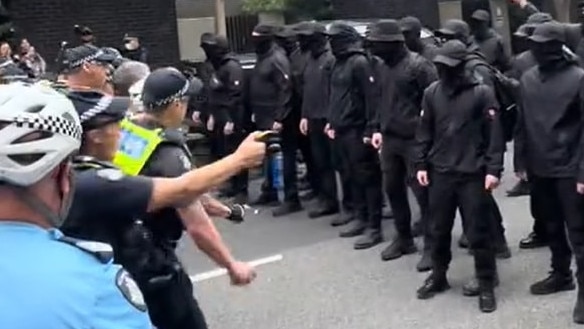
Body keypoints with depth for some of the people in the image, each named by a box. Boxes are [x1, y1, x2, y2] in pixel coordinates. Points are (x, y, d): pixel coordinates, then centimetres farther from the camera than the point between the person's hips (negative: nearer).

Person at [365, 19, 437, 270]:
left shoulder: (418, 65, -14)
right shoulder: (384, 67, 10)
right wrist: (377, 128, 12)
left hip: (414, 139, -8)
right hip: (389, 138, 8)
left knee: (422, 192, -2)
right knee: (393, 189, 14)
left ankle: (431, 245, 7)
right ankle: (403, 238, 30)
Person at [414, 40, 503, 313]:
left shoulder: (482, 93, -8)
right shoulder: (432, 93, 3)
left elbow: (494, 134, -8)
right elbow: (424, 131, 9)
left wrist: (493, 169, -12)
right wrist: (421, 164, 6)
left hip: (473, 174, -4)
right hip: (440, 173, 4)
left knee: (478, 232, 2)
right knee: (439, 229, 14)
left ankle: (486, 285, 14)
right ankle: (438, 276, 32)